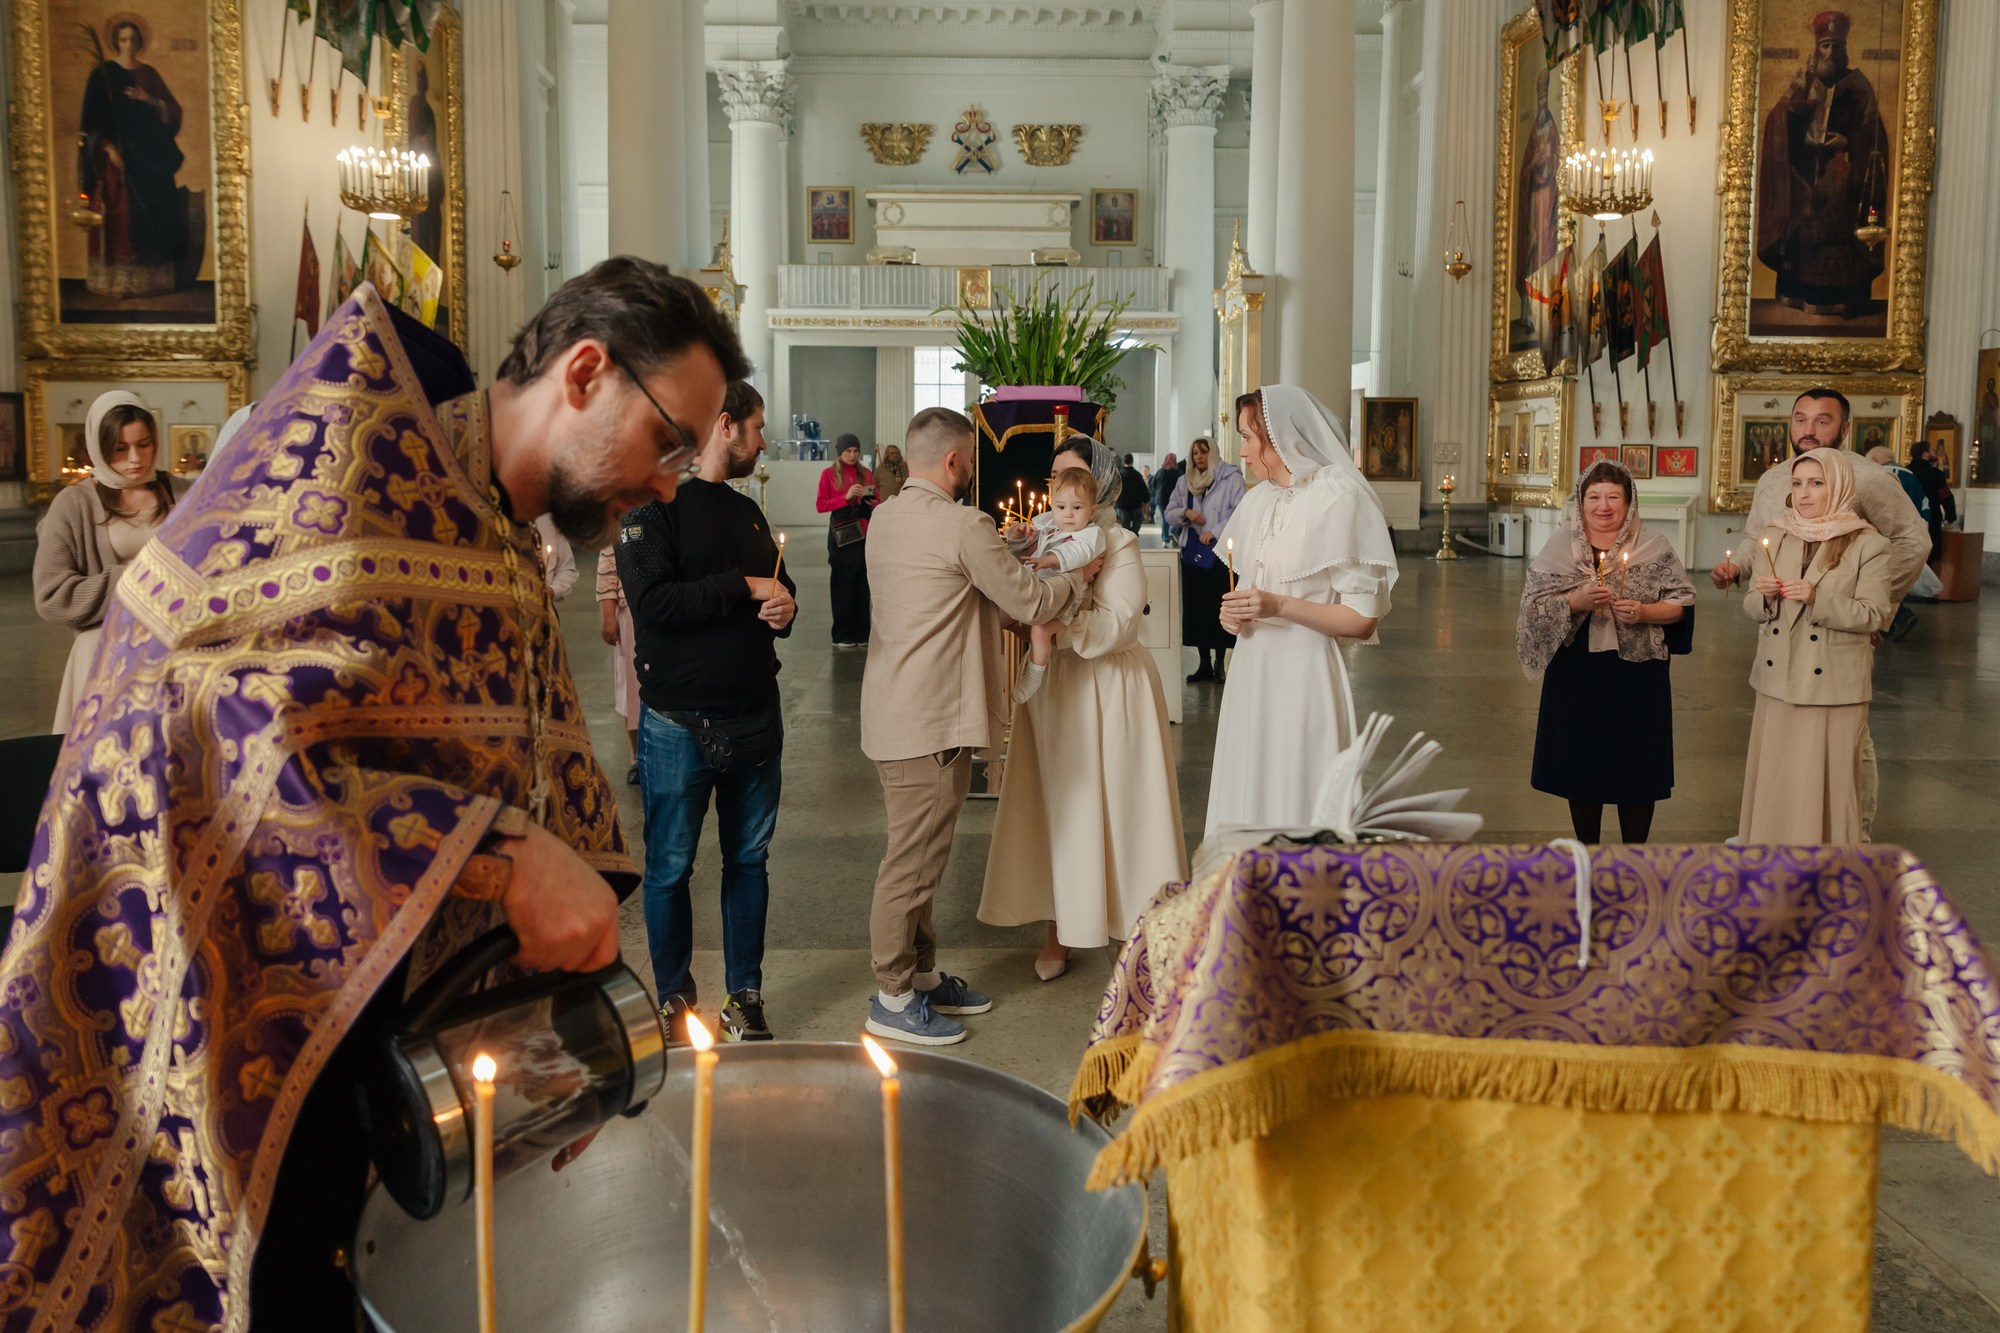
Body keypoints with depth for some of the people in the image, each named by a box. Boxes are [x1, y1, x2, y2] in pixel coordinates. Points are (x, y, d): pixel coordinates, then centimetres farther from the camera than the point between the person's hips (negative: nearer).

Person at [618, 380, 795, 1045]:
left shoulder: (747, 511, 15)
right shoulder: (655, 504, -7)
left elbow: (778, 587, 24)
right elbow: (653, 600, -21)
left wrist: (784, 606, 0)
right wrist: (745, 587, -15)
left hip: (755, 719, 6)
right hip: (680, 723, -6)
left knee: (749, 860, 11)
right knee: (670, 868, 5)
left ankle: (745, 997, 23)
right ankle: (675, 1002, 19)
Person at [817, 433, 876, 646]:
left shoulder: (866, 474, 11)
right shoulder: (829, 474, 3)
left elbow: (877, 501, 15)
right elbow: (821, 505, -2)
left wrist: (871, 502, -8)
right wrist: (846, 497, -14)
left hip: (864, 532, 3)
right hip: (841, 533, -3)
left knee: (862, 583, 1)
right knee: (842, 583, -1)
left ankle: (861, 633, 8)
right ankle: (842, 635, 3)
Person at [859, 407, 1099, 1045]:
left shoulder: (885, 517, 9)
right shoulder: (964, 526, -17)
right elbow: (1031, 602, -10)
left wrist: (1003, 545, 18)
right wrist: (1079, 576, 8)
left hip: (896, 711, 10)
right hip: (930, 721, -10)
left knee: (918, 854, 18)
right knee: (913, 861, 0)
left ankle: (921, 975, 30)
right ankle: (893, 1000, 10)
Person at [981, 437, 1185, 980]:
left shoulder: (1119, 545, -8)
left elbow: (1119, 625, -17)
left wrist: (1056, 627, -25)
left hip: (1110, 691, -4)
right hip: (1051, 690, 4)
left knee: (1116, 807, 2)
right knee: (1056, 806, 8)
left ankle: (1136, 929, 14)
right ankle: (1058, 930, 18)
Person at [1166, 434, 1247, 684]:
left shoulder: (1231, 478, -2)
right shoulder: (1184, 482, 14)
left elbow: (1240, 511, -10)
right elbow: (1169, 513, 14)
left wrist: (1215, 531, -17)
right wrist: (1186, 513, -7)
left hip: (1220, 553, -5)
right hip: (1192, 552, 5)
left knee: (1220, 607, -2)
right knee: (1195, 608, 5)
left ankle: (1219, 664, 8)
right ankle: (1204, 664, 14)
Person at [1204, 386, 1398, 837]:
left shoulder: (1341, 499, -9)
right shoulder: (1258, 501, 12)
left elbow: (1363, 620, -12)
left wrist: (1280, 607, -20)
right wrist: (1234, 613, 4)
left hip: (1303, 674, -7)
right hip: (1251, 671, 7)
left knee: (1295, 806, -2)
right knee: (1245, 799, 9)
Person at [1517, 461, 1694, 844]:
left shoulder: (1654, 546, 1)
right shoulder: (1561, 545, 3)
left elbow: (1679, 604, 0)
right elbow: (1534, 604, -3)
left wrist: (1643, 612, -18)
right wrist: (1575, 601, -19)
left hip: (1636, 673, -1)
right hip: (1577, 673, 1)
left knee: (1636, 767, 4)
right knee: (1582, 765, 9)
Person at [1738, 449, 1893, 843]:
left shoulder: (1869, 546, -4)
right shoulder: (1776, 536, 9)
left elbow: (1872, 615, -10)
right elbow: (1751, 606, 10)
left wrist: (1817, 598, -23)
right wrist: (1765, 595, -12)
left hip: (1833, 686, -4)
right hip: (1777, 681, 4)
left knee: (1824, 785, -1)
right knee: (1773, 781, 7)